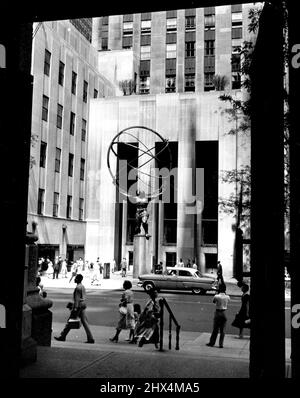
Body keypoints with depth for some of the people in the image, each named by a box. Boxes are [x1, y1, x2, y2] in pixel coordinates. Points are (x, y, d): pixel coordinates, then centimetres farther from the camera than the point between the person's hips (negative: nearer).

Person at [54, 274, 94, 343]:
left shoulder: (78, 287, -13)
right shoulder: (82, 286, 15)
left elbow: (77, 298, -18)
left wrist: (75, 308, -19)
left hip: (78, 305, -9)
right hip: (83, 305, 9)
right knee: (84, 322, 5)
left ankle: (62, 336, 11)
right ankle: (90, 339, 0)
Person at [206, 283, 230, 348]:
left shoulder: (217, 296, -15)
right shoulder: (227, 297, -6)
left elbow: (213, 301, 4)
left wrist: (218, 293, 4)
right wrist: (225, 293, 11)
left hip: (217, 313, -2)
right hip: (224, 313, 2)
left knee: (215, 329, 7)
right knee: (222, 330, 9)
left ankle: (211, 343, 14)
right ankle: (221, 344, 10)